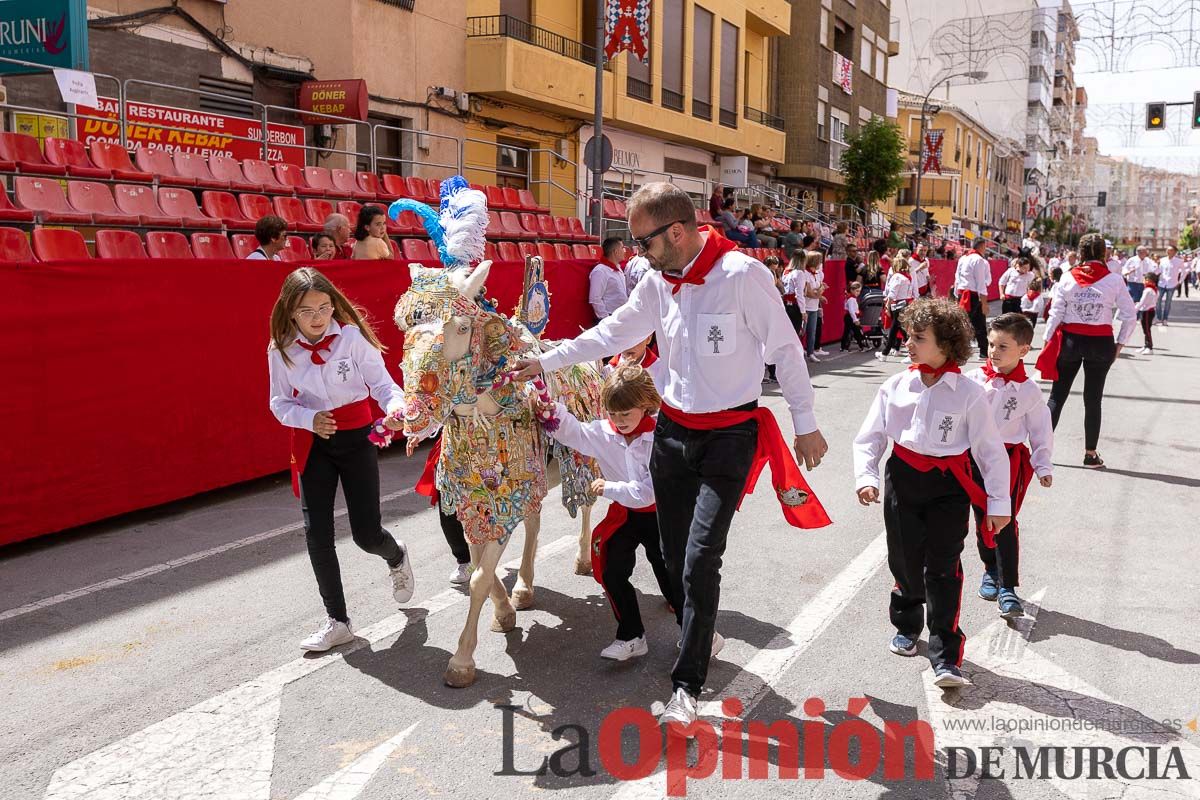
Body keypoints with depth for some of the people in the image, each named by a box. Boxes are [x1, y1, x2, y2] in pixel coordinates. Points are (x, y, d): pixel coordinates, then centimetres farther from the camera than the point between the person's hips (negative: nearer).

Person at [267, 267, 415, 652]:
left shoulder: (352, 335, -14)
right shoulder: (281, 349, -6)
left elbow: (381, 382, -14)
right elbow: (280, 403, -1)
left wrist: (396, 408, -36)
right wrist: (310, 419, -21)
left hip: (357, 437, -2)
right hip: (312, 443, 2)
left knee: (366, 535, 0)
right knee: (317, 534, -1)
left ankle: (396, 556, 39)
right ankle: (337, 621, 14)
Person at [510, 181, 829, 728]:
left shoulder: (742, 275, -17)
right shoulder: (658, 281, 2)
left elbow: (785, 349, -11)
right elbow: (612, 333, 11)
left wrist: (806, 425, -6)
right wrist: (546, 361, 8)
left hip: (730, 436, -6)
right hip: (673, 430, 6)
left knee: (699, 562, -10)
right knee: (673, 556, 12)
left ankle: (687, 685, 5)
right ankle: (703, 635, 38)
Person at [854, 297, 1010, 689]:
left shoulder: (968, 393, -8)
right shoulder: (895, 386, 0)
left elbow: (991, 450, -3)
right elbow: (869, 437, 5)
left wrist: (998, 503, -2)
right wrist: (866, 477, -9)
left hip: (949, 487, -3)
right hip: (903, 479, 3)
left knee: (943, 570, -5)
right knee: (905, 562, 12)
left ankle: (945, 658, 1)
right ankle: (906, 626, 38)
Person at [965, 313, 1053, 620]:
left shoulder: (1029, 390, -3)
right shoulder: (974, 379, -3)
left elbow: (1041, 429, 4)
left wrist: (1044, 466, 3)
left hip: (1010, 461, -2)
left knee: (1005, 524, -5)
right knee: (983, 520, 13)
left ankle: (1008, 587, 0)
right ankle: (991, 569, 35)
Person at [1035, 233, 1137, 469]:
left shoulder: (1068, 277, -3)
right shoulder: (1114, 280, -4)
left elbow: (1056, 313, -3)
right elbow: (1129, 316, -4)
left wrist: (1046, 340, 5)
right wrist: (1120, 343, 6)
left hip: (1070, 340, 1)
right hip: (1101, 343, 0)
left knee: (1057, 396, 10)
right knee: (1093, 399, 8)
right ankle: (1090, 454, 14)